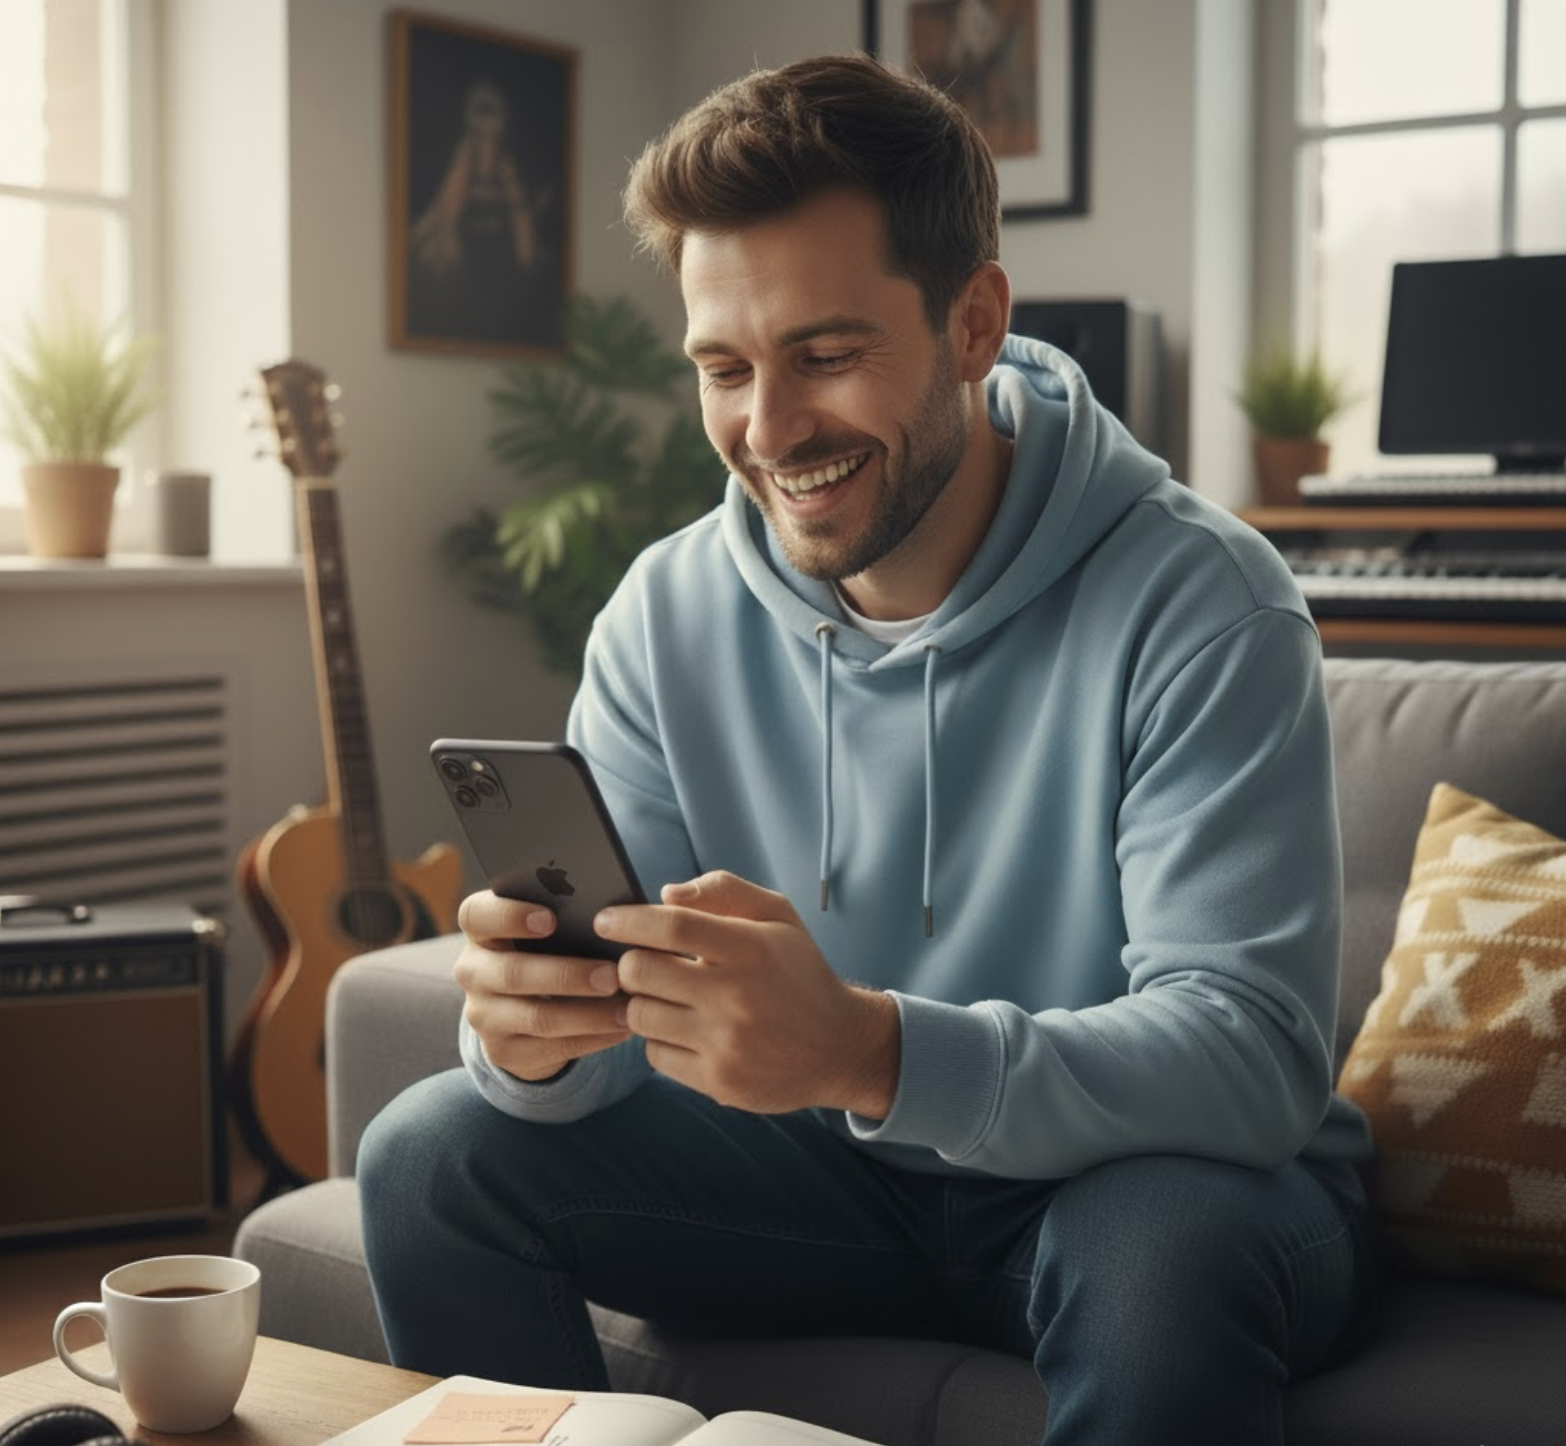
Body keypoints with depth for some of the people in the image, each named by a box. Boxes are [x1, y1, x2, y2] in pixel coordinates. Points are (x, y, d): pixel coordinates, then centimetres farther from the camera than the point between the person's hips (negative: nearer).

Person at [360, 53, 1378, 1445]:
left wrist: (868, 1049, -45)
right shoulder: (669, 614, -5)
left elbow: (1256, 1054, -29)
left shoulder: (1197, 605, -20)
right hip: (844, 1174, 5)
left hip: (1165, 1183, -4)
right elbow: (608, 1023, -6)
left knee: (1167, 1241, -38)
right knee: (434, 1154, -10)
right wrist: (533, 1026, -32)